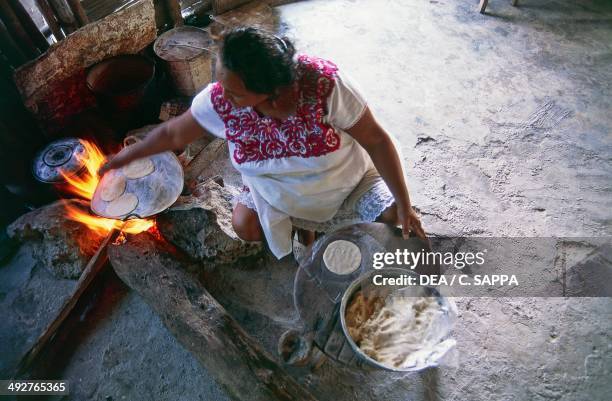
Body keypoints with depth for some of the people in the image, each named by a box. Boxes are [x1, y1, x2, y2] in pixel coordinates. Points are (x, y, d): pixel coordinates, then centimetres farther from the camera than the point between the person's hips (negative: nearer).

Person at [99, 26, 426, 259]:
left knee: (391, 217, -17)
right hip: (279, 190, 3)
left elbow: (376, 140, -25)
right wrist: (123, 157, 4)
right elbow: (173, 133, -7)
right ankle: (300, 224, 17)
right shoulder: (220, 100, -26)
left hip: (348, 181, -2)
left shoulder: (324, 83, -36)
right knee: (245, 226, -15)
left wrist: (403, 204, -24)